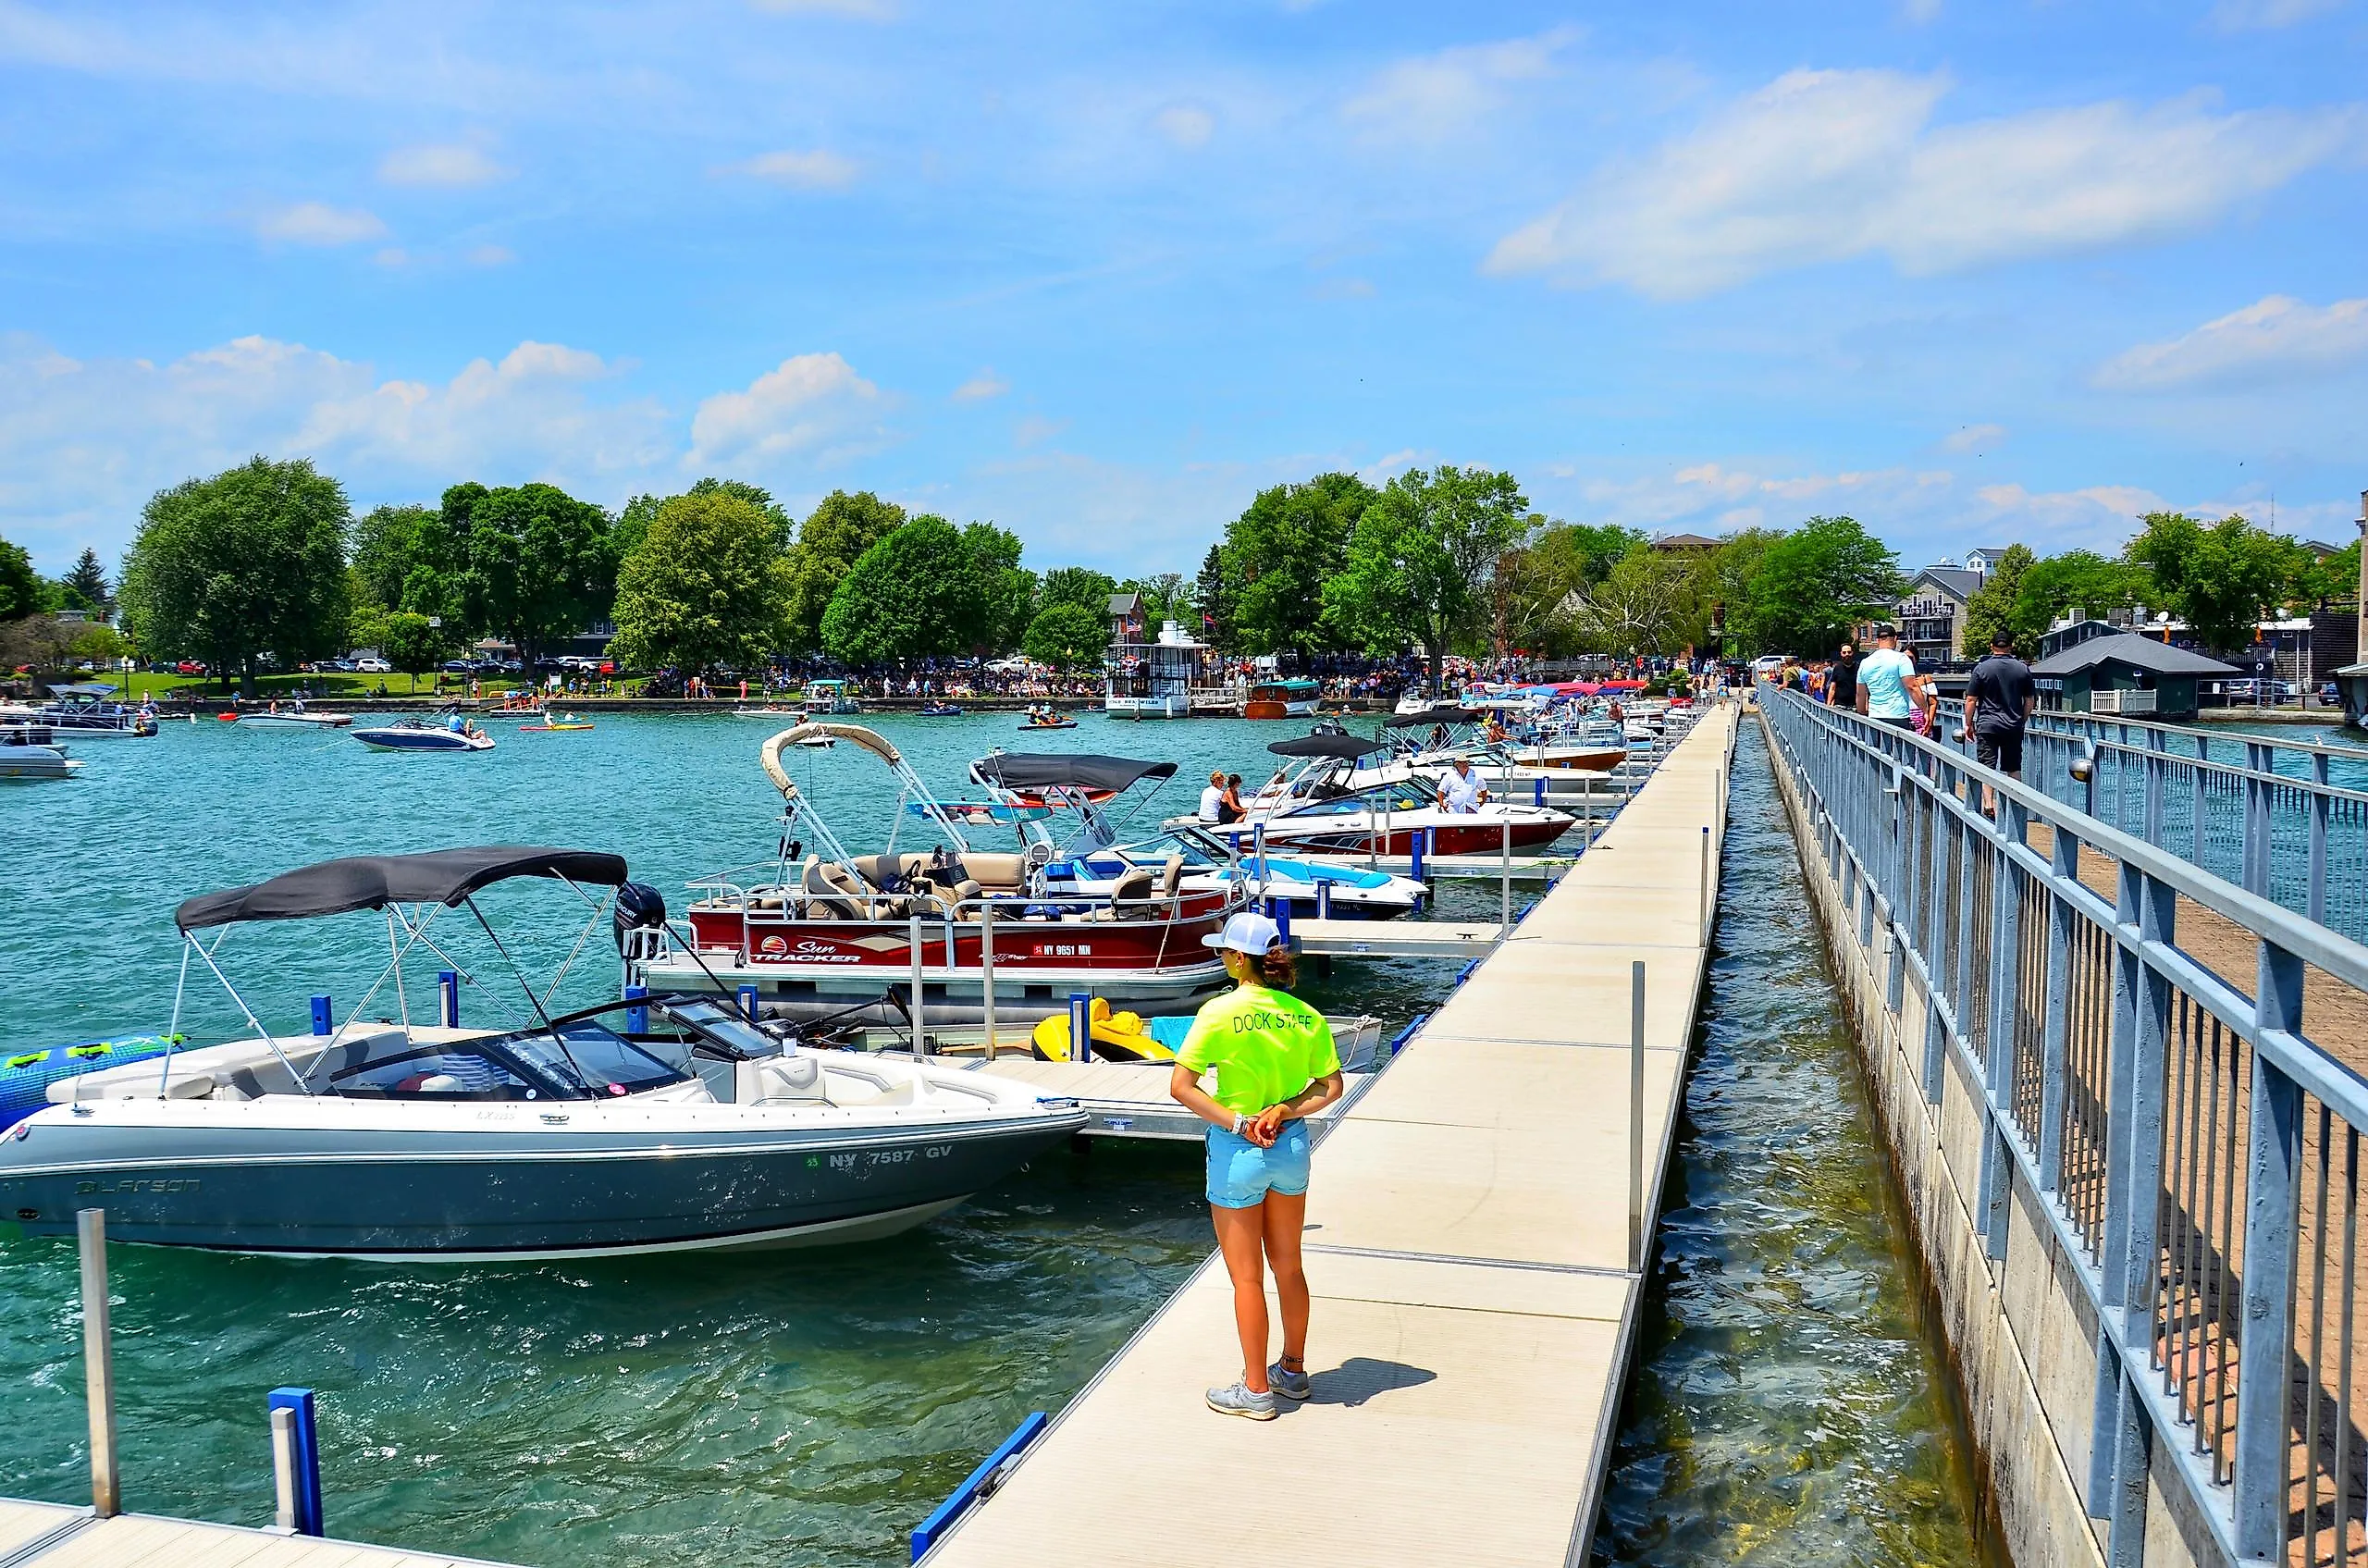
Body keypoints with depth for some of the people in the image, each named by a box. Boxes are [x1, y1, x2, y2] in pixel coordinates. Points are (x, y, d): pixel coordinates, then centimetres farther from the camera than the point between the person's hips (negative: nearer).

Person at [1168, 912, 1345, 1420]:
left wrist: (1237, 1123, -17)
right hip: (1292, 1146, 5)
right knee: (1288, 1266, 21)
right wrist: (1284, 1111, -9)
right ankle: (1294, 1372, 34)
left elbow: (1180, 1086, -20)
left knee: (1247, 1277, 7)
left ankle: (1256, 1390, 17)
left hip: (1238, 1150, -5)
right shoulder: (1305, 1015, -2)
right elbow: (1331, 1086, -1)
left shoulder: (1220, 1012, -16)